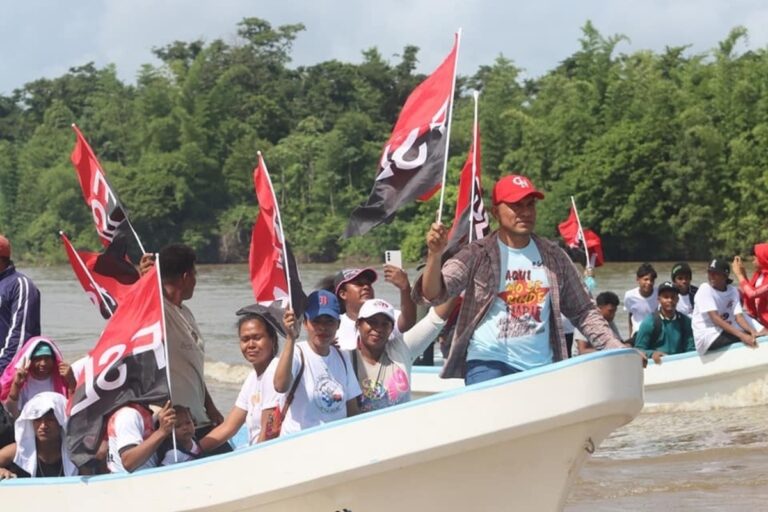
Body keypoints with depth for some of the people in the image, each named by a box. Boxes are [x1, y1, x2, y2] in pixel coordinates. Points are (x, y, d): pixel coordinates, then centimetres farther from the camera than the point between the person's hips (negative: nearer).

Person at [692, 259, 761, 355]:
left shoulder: (733, 291, 7)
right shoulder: (705, 289, -10)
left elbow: (738, 316, -4)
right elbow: (715, 319, -20)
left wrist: (752, 331, -26)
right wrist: (741, 335, -31)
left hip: (725, 333, 6)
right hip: (706, 337, -6)